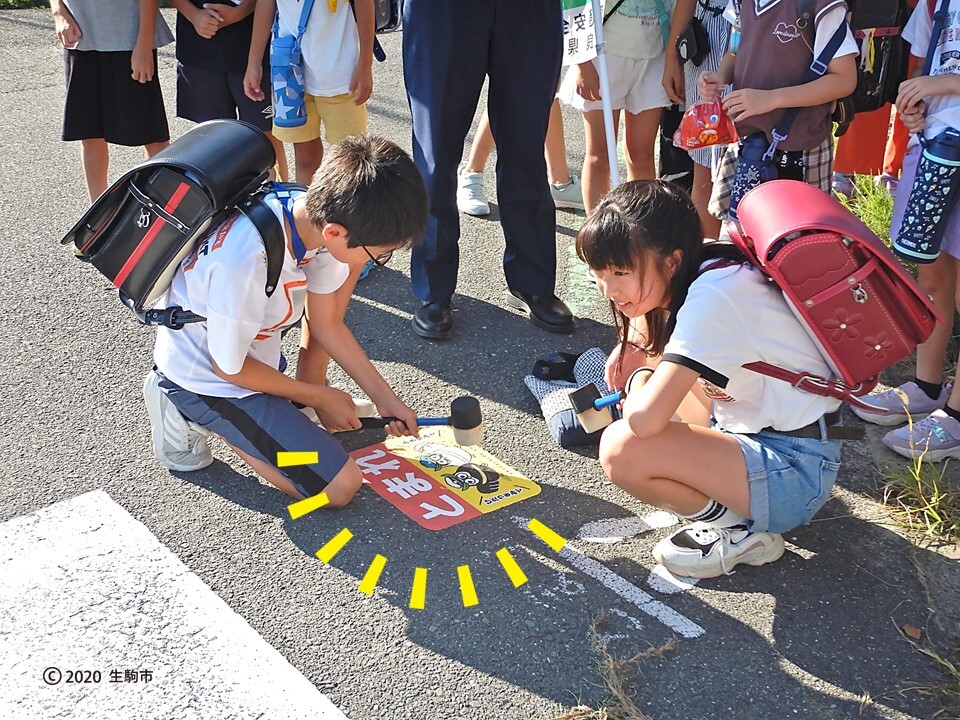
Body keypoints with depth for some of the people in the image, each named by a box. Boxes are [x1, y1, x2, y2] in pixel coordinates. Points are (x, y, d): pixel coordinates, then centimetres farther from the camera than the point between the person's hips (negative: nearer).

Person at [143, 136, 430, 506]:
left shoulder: (317, 213, -17)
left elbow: (326, 323, -2)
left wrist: (385, 397, -2)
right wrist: (322, 397, -9)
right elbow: (229, 368, -21)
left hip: (253, 349, 8)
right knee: (341, 485, -9)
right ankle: (191, 413, 1)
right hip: (209, 375, -7)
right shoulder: (247, 265, -39)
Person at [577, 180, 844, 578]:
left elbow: (644, 420, -33)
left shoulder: (712, 298, -27)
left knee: (621, 449, -26)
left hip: (795, 473, -10)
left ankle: (739, 530, -2)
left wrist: (639, 377, -11)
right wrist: (634, 346, 1)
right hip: (759, 432, 10)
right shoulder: (701, 274, 0)